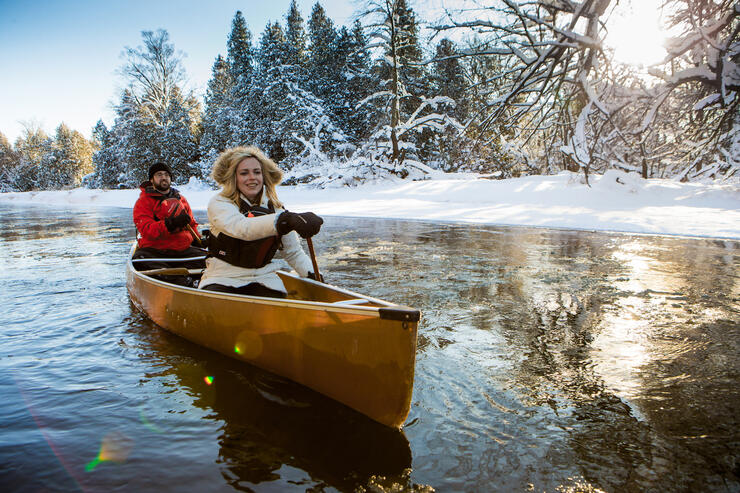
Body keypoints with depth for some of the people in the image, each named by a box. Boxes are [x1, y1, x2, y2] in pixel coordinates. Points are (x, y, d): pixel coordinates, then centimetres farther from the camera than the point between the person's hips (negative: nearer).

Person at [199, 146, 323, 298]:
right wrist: (287, 220, -47)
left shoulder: (276, 207, 7)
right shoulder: (219, 203, -6)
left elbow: (294, 253, 13)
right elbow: (241, 228, -30)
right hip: (222, 279, -3)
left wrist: (313, 277, -5)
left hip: (264, 279, 3)